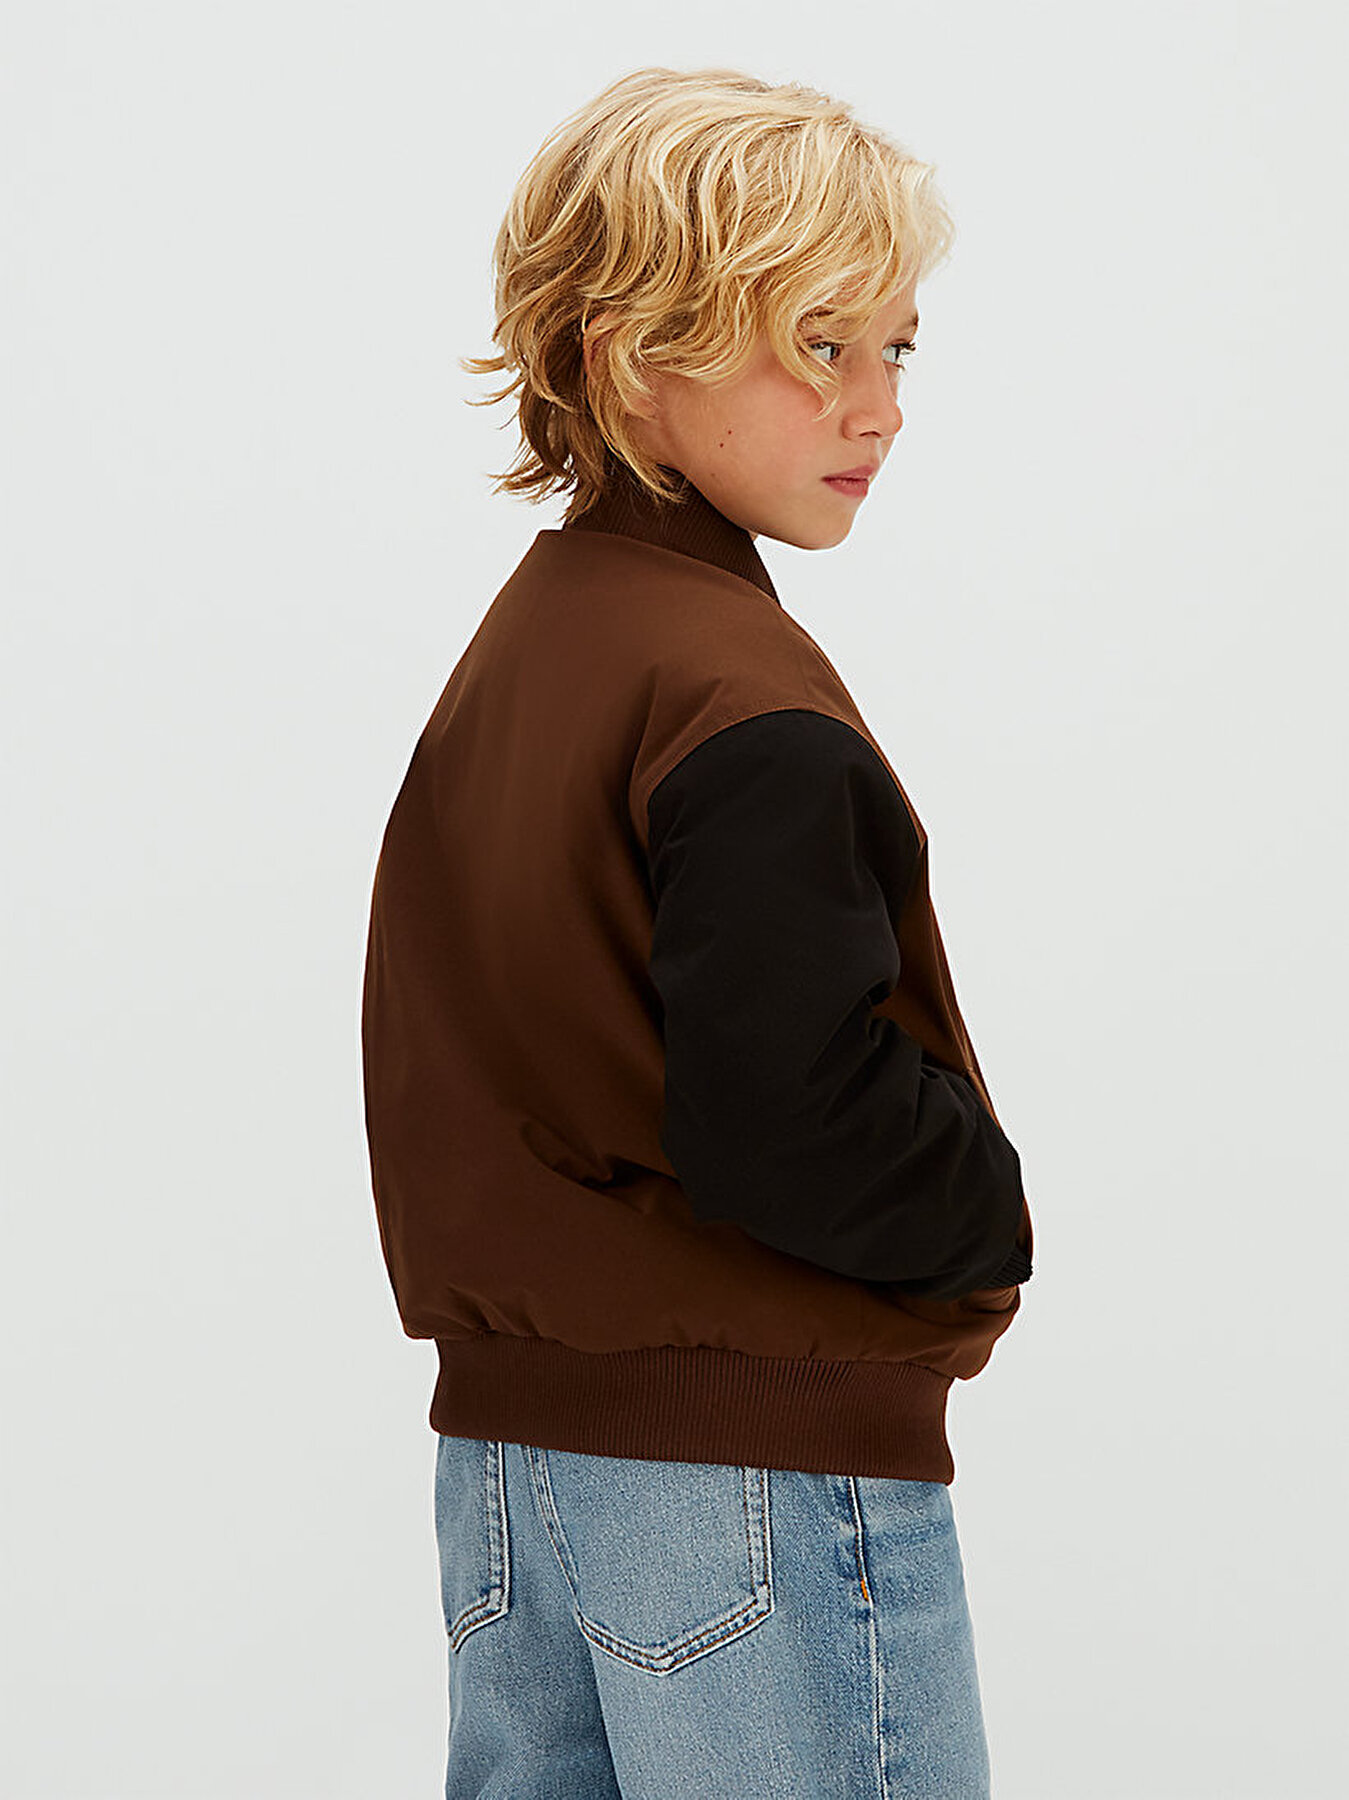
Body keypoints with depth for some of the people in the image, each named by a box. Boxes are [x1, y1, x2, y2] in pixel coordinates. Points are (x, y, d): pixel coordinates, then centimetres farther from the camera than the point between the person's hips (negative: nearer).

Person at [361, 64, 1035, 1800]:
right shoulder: (743, 710, -18)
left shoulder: (510, 648, 11)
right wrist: (990, 1222, -6)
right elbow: (798, 1127, -25)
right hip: (755, 1461, -9)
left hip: (507, 1430, 9)